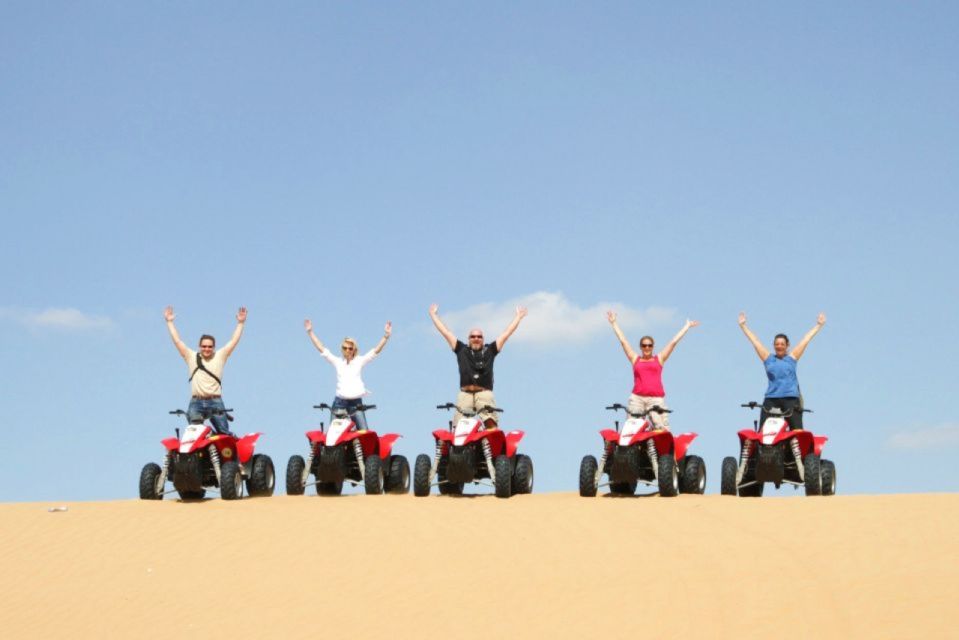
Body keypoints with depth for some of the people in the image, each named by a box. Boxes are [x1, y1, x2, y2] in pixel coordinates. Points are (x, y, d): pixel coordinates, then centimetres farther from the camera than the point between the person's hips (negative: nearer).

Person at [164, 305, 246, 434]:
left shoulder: (220, 356, 11)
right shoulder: (192, 357, 13)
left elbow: (234, 341, 9)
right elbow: (177, 341, 13)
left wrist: (240, 323, 5)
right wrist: (170, 322, 13)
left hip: (215, 402, 0)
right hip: (196, 402, 0)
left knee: (224, 433, -3)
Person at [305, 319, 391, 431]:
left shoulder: (360, 361, 9)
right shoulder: (337, 362, 11)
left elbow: (376, 350, 4)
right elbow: (321, 349, 10)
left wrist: (386, 336, -7)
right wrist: (310, 332, 8)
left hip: (356, 402, 0)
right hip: (340, 402, 0)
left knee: (364, 433, -7)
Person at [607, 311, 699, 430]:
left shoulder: (659, 358, 16)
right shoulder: (635, 359, 17)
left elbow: (674, 341, 19)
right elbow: (623, 340, 21)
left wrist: (687, 326, 23)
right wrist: (614, 323, 25)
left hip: (656, 398, 0)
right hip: (637, 398, 0)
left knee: (663, 430, -13)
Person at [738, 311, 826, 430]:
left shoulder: (792, 358, 14)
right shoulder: (768, 358, 16)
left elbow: (806, 340, 17)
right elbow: (755, 341, 21)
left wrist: (819, 325, 21)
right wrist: (743, 326, 25)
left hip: (791, 398, -1)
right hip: (771, 398, 1)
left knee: (797, 429, -9)